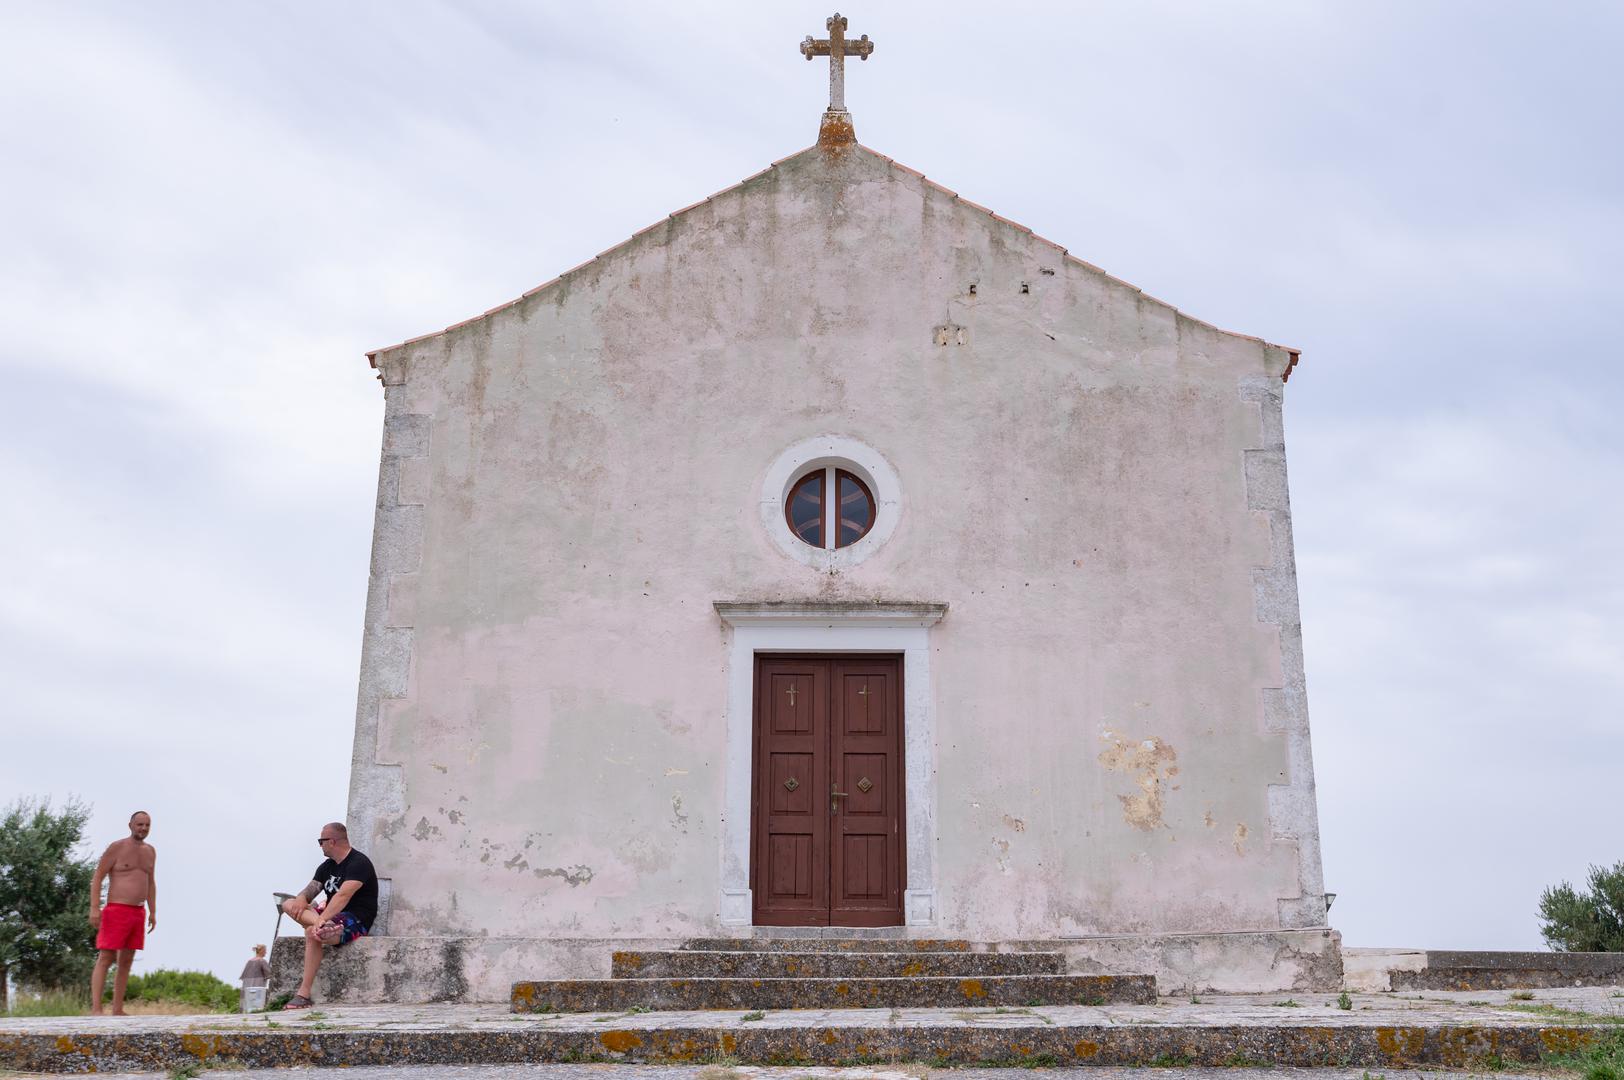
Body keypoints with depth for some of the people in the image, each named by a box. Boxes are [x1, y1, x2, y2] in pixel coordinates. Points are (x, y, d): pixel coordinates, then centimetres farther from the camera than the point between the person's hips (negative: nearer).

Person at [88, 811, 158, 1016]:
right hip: (116, 911, -6)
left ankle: (118, 1010, 10)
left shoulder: (150, 851, 13)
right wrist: (94, 908, -16)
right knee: (105, 959, -9)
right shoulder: (116, 847, -7)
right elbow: (97, 877, -8)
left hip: (138, 913, 6)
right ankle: (95, 1009, -12)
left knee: (126, 962, 7)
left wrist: (153, 912, 13)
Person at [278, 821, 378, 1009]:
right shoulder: (327, 866, 16)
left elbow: (343, 895, -26)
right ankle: (324, 926, -28)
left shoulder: (359, 863, -13)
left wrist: (322, 919, -36)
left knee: (312, 932, -33)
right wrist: (302, 899, -16)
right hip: (332, 916, 9)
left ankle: (304, 995, -30)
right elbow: (310, 891, 8)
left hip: (355, 921, -9)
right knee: (289, 904, -1)